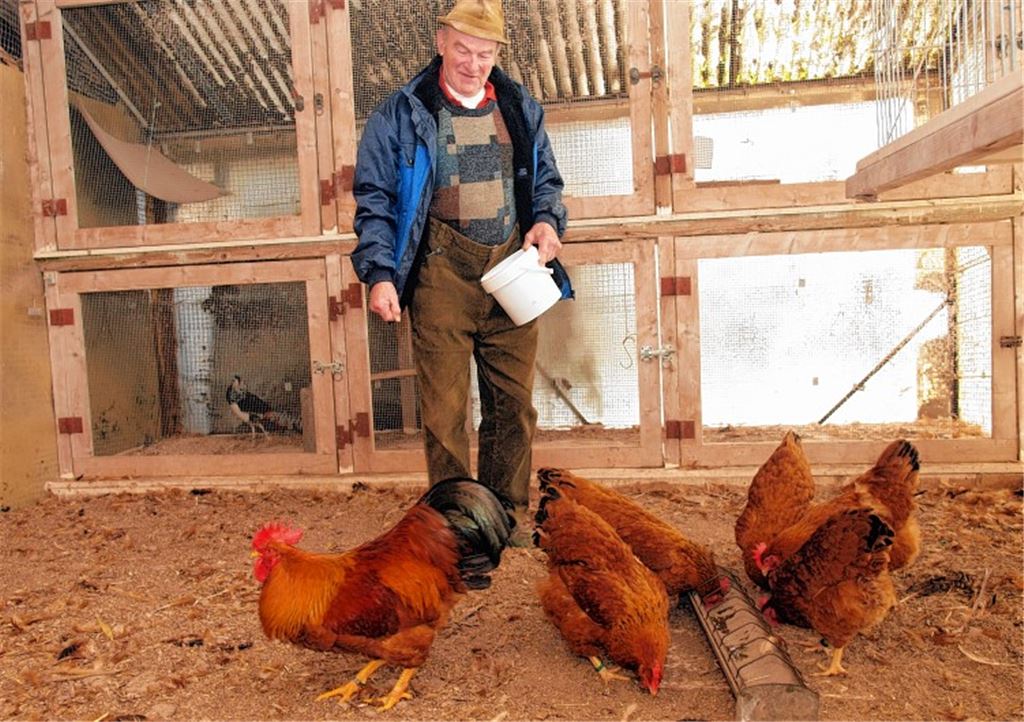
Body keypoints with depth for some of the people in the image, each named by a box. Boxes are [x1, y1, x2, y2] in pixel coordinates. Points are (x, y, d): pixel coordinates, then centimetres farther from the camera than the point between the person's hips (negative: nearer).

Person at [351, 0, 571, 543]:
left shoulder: (520, 109, 15)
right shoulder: (401, 113, 4)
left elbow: (546, 179, 22)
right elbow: (374, 199, 2)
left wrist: (547, 220, 0)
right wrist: (379, 274, -8)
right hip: (442, 274, -3)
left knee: (514, 401, 8)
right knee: (444, 407, -3)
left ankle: (509, 511, 24)